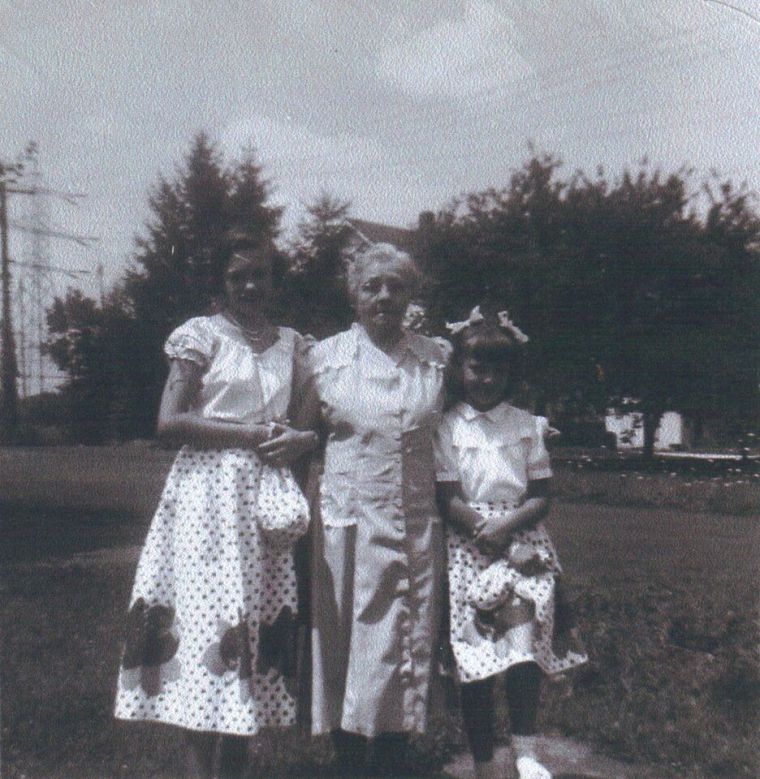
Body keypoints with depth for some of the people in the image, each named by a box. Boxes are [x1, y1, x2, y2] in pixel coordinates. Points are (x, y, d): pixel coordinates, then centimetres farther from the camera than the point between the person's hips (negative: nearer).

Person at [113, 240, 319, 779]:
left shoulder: (293, 344, 14)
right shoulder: (202, 335, 1)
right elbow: (170, 421, -8)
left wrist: (301, 440, -7)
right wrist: (252, 434, -12)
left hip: (270, 495, 4)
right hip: (211, 494, -4)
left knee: (261, 624, 5)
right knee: (207, 620, -4)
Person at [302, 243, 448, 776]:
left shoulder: (436, 358, 7)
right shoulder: (325, 357, 3)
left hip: (418, 526, 2)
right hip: (347, 523, -1)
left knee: (408, 649, 6)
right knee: (347, 647, 5)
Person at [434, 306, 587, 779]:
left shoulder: (527, 425, 10)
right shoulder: (447, 429, 3)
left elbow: (541, 496, 6)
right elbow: (449, 501, -4)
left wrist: (504, 526, -12)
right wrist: (499, 545, -12)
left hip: (523, 537, 1)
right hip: (468, 544, -1)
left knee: (526, 638, -16)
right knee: (474, 657, -1)